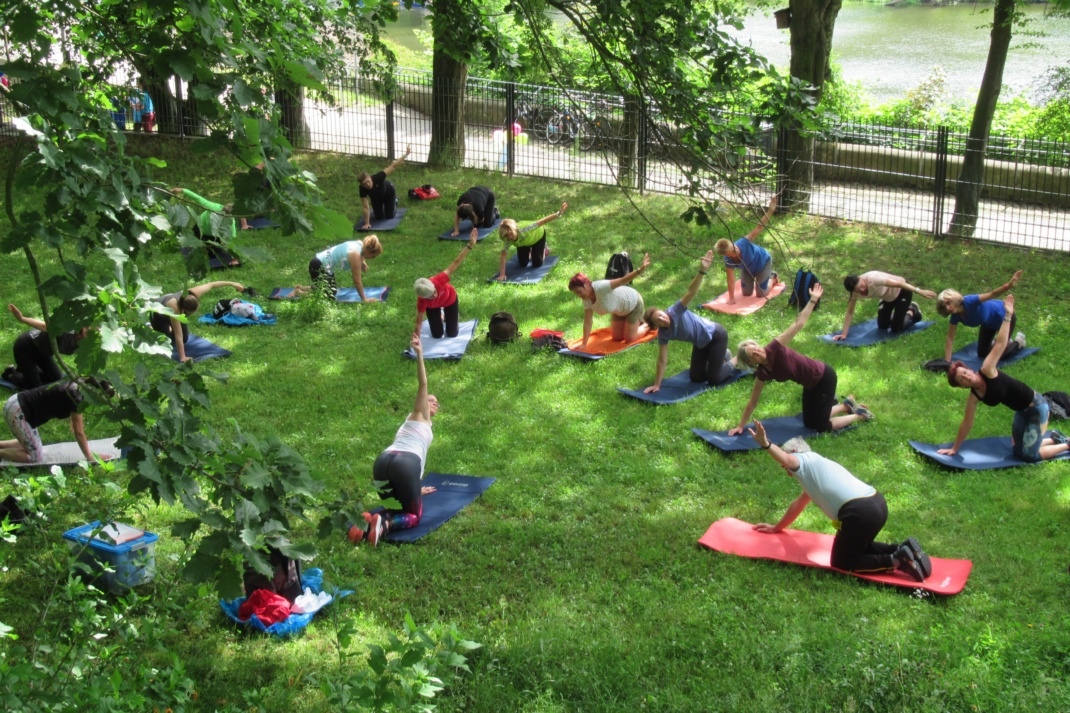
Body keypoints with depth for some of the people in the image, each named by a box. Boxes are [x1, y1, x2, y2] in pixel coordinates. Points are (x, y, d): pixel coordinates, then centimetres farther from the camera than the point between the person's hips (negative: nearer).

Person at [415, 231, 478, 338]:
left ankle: (454, 313, 36)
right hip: (432, 306, 0)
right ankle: (441, 316, 35)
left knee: (452, 334, 7)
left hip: (450, 299, 0)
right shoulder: (422, 301, -42)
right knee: (437, 335, 8)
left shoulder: (438, 281, -45)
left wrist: (470, 245, -46)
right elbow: (419, 323, -31)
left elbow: (455, 263, -42)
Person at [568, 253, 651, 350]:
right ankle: (636, 322, 36)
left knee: (630, 338, -3)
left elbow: (622, 281, -47)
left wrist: (640, 269, -59)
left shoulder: (601, 287, -40)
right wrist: (584, 344, -13)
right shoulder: (587, 300, -16)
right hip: (620, 311, 7)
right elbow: (587, 322, -11)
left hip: (634, 304, -7)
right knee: (616, 338, 14)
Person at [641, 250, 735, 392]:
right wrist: (656, 385, -12)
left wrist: (702, 271, -56)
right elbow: (662, 360, -10)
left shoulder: (675, 311, -28)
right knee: (696, 378, 12)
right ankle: (720, 357, 33)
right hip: (701, 344, 6)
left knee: (713, 379, -7)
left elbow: (691, 292, -41)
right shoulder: (663, 334, -14)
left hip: (716, 335, -6)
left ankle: (736, 361, 18)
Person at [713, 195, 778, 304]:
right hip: (747, 269, 3)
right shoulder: (728, 261, -33)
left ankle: (773, 278, 32)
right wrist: (731, 298, -25)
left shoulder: (744, 242, -42)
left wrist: (770, 210, -51)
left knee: (761, 294, 2)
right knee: (746, 293, 13)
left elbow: (760, 227, -43)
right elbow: (731, 280, -26)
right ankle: (754, 279, 43)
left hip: (763, 262, -3)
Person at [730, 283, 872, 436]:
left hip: (824, 377, -7)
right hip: (811, 384, 7)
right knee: (809, 423, 20)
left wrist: (813, 300, -28)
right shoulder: (762, 374, -9)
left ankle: (860, 414, 21)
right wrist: (740, 426, 1)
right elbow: (753, 402, 1)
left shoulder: (774, 349, -26)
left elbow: (798, 324, -25)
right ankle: (846, 405, 34)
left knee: (822, 427, 0)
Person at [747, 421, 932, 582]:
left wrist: (765, 444, -36)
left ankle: (897, 561, -9)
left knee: (841, 563, 7)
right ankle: (901, 549, 9)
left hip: (859, 512, -9)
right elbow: (799, 504, 44)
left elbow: (787, 459, -18)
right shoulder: (815, 468, 33)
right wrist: (777, 528, 52)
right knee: (857, 548, 32)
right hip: (878, 504, 9)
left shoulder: (805, 460, 8)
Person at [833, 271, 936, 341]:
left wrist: (919, 291, -41)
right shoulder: (856, 289, -19)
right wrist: (844, 334, -21)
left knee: (896, 329, -8)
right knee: (882, 326, 12)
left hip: (902, 291, -6)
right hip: (888, 297, 6)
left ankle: (912, 311, 20)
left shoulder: (872, 279, -39)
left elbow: (898, 283, -37)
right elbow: (850, 312, -15)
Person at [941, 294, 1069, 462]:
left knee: (1030, 455, -2)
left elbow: (1000, 344, -27)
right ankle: (1056, 439, 34)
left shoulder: (987, 371, -24)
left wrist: (1008, 315, -31)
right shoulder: (974, 396, -7)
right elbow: (967, 423, 2)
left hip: (1037, 407, -7)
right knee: (1018, 451, 17)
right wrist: (954, 449, 7)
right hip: (1022, 411, 7)